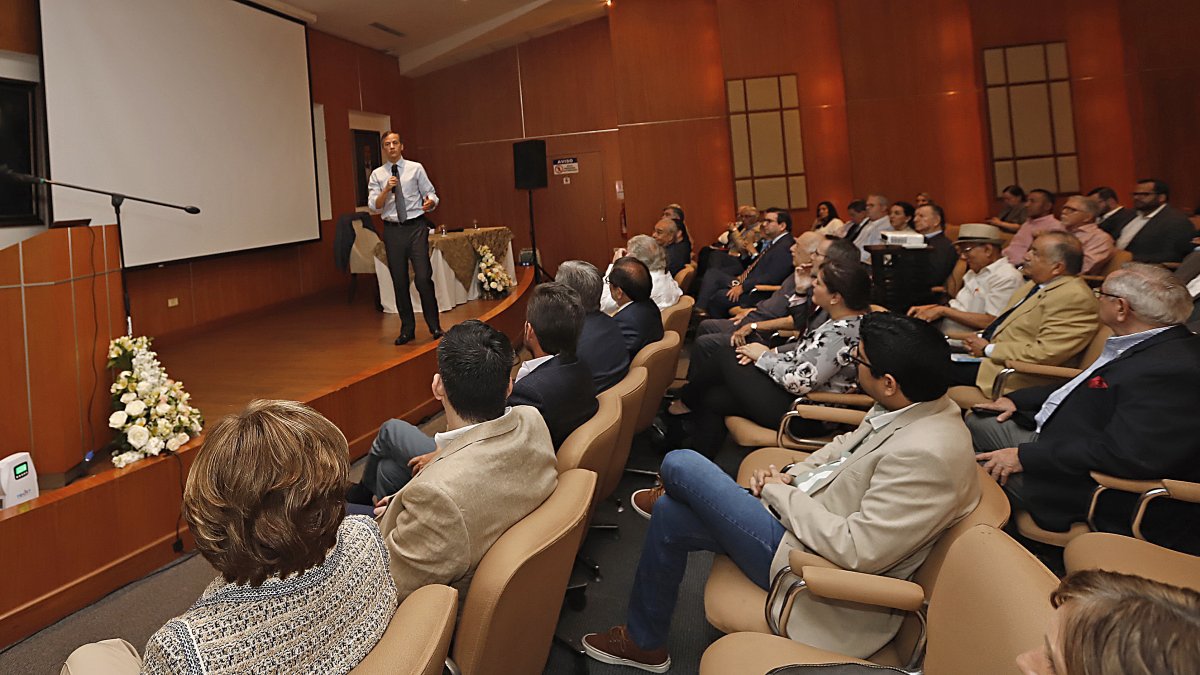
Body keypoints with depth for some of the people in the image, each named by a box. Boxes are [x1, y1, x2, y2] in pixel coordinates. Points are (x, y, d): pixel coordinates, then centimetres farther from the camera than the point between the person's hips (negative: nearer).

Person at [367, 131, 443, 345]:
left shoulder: (416, 168, 4)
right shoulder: (377, 175, 7)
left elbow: (431, 194, 4)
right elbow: (374, 207, -1)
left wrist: (430, 202, -19)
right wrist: (387, 189, -16)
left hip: (416, 226, -2)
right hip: (392, 230, 2)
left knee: (424, 278, -8)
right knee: (399, 282, 7)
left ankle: (434, 326, 7)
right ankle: (407, 329, 19)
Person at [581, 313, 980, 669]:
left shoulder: (926, 454, -32)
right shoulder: (910, 406, -3)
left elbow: (856, 550, -31)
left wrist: (780, 492, -18)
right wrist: (791, 476, -1)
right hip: (798, 513, 10)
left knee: (680, 465, -7)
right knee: (670, 516, 12)